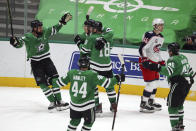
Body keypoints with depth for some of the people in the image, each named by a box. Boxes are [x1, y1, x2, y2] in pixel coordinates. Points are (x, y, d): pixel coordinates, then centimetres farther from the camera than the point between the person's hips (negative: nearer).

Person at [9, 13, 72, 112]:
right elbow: (20, 43, -32)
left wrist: (62, 21, 4)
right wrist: (15, 42, -53)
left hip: (46, 59, 3)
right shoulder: (28, 37, -19)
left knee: (54, 79, -5)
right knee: (42, 83, -7)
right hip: (35, 62, -3)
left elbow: (55, 29, 9)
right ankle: (52, 102, 2)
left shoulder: (45, 33, -5)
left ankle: (59, 101, 1)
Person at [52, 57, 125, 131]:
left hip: (74, 104, 4)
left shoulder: (72, 73, -3)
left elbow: (61, 82, 9)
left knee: (75, 121, 24)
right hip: (87, 105, -4)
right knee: (89, 121, 18)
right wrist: (117, 78, 3)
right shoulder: (92, 75, -14)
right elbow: (106, 83, -11)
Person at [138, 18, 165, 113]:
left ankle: (151, 102, 33)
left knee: (155, 82, 17)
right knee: (151, 83, -12)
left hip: (154, 62, 9)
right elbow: (142, 49, -19)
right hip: (146, 61, -9)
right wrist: (145, 59, -29)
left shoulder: (161, 37, 11)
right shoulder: (149, 35, -17)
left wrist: (161, 61, 20)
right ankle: (143, 105, -5)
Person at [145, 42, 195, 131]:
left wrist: (158, 68, -40)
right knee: (179, 103, 24)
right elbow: (188, 68, 30)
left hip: (178, 84, -10)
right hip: (187, 83, 10)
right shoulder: (183, 57, 15)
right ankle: (180, 124, 31)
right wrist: (191, 76, 47)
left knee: (172, 104, -10)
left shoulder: (172, 60, -13)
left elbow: (169, 71, -31)